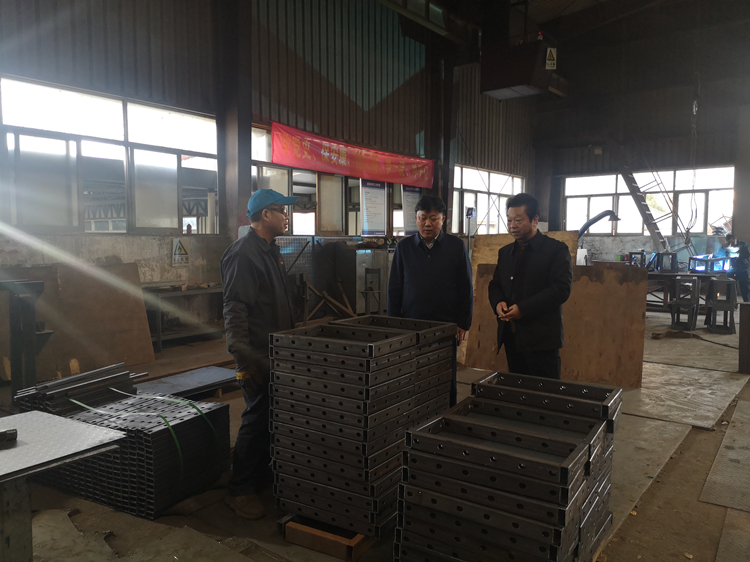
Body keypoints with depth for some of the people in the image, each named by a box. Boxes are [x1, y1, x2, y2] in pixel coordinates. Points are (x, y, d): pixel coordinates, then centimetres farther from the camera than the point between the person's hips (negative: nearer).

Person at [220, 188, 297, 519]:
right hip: (257, 355, -9)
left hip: (274, 352, 10)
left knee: (271, 417, 17)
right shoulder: (243, 254, -17)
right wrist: (243, 358, -25)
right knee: (257, 419, -3)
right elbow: (235, 311, -23)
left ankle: (261, 474, 32)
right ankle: (239, 491, 10)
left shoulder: (270, 250, 14)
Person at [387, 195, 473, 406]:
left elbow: (466, 288, 4)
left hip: (446, 326, 0)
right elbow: (394, 289, 8)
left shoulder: (457, 246, 1)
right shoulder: (404, 247, 5)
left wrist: (463, 323, 0)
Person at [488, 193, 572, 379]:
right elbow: (495, 285, 20)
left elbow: (561, 289, -14)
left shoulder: (556, 250, -5)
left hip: (541, 338, -6)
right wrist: (498, 303, -3)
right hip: (511, 336, 6)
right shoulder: (505, 252, 15)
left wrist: (523, 309, -19)